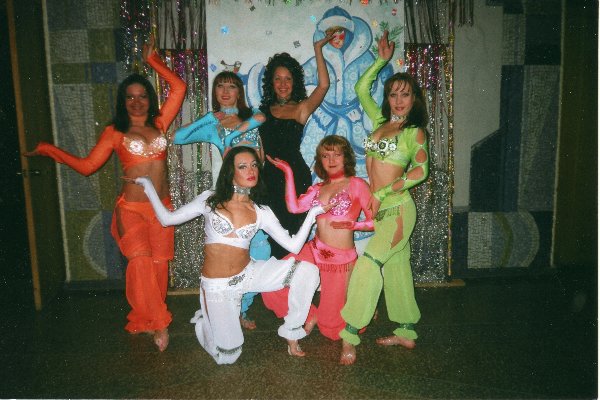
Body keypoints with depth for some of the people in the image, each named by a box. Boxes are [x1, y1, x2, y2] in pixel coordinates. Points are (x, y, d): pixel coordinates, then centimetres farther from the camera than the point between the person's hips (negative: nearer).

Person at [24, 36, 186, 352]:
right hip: (131, 209, -3)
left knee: (158, 265, 4)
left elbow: (179, 87, 9)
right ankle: (158, 323, -5)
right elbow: (87, 165, 4)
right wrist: (50, 150, 0)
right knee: (140, 262, -17)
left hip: (161, 207, 3)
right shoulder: (115, 132, 4)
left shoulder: (159, 124, 9)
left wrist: (152, 60, 13)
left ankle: (146, 320, 20)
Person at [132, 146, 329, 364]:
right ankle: (204, 319, 31)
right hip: (217, 285, -2)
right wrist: (148, 186, 1)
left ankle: (291, 333, 1)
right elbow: (167, 218, 0)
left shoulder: (262, 212, 0)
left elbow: (293, 245, -6)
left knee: (307, 270, -17)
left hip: (248, 274, 2)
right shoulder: (210, 199, -4)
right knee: (228, 356, -1)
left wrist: (312, 213, -12)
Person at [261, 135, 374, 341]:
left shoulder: (357, 185, -2)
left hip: (342, 259, -5)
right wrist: (288, 173, -3)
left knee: (332, 326, 3)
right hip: (314, 252, 5)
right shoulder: (318, 188, 11)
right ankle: (309, 317, 14)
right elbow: (294, 207, -7)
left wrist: (352, 225, -21)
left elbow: (374, 221, -5)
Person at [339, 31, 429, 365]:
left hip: (398, 208, -6)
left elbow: (421, 170, -13)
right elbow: (362, 88, 22)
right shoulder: (380, 121, 14)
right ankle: (407, 333, 23)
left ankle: (350, 336, -12)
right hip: (379, 208, 6)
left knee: (369, 263, -17)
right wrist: (382, 59, 19)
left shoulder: (415, 131, -1)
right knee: (396, 268, 11)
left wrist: (382, 192, -17)